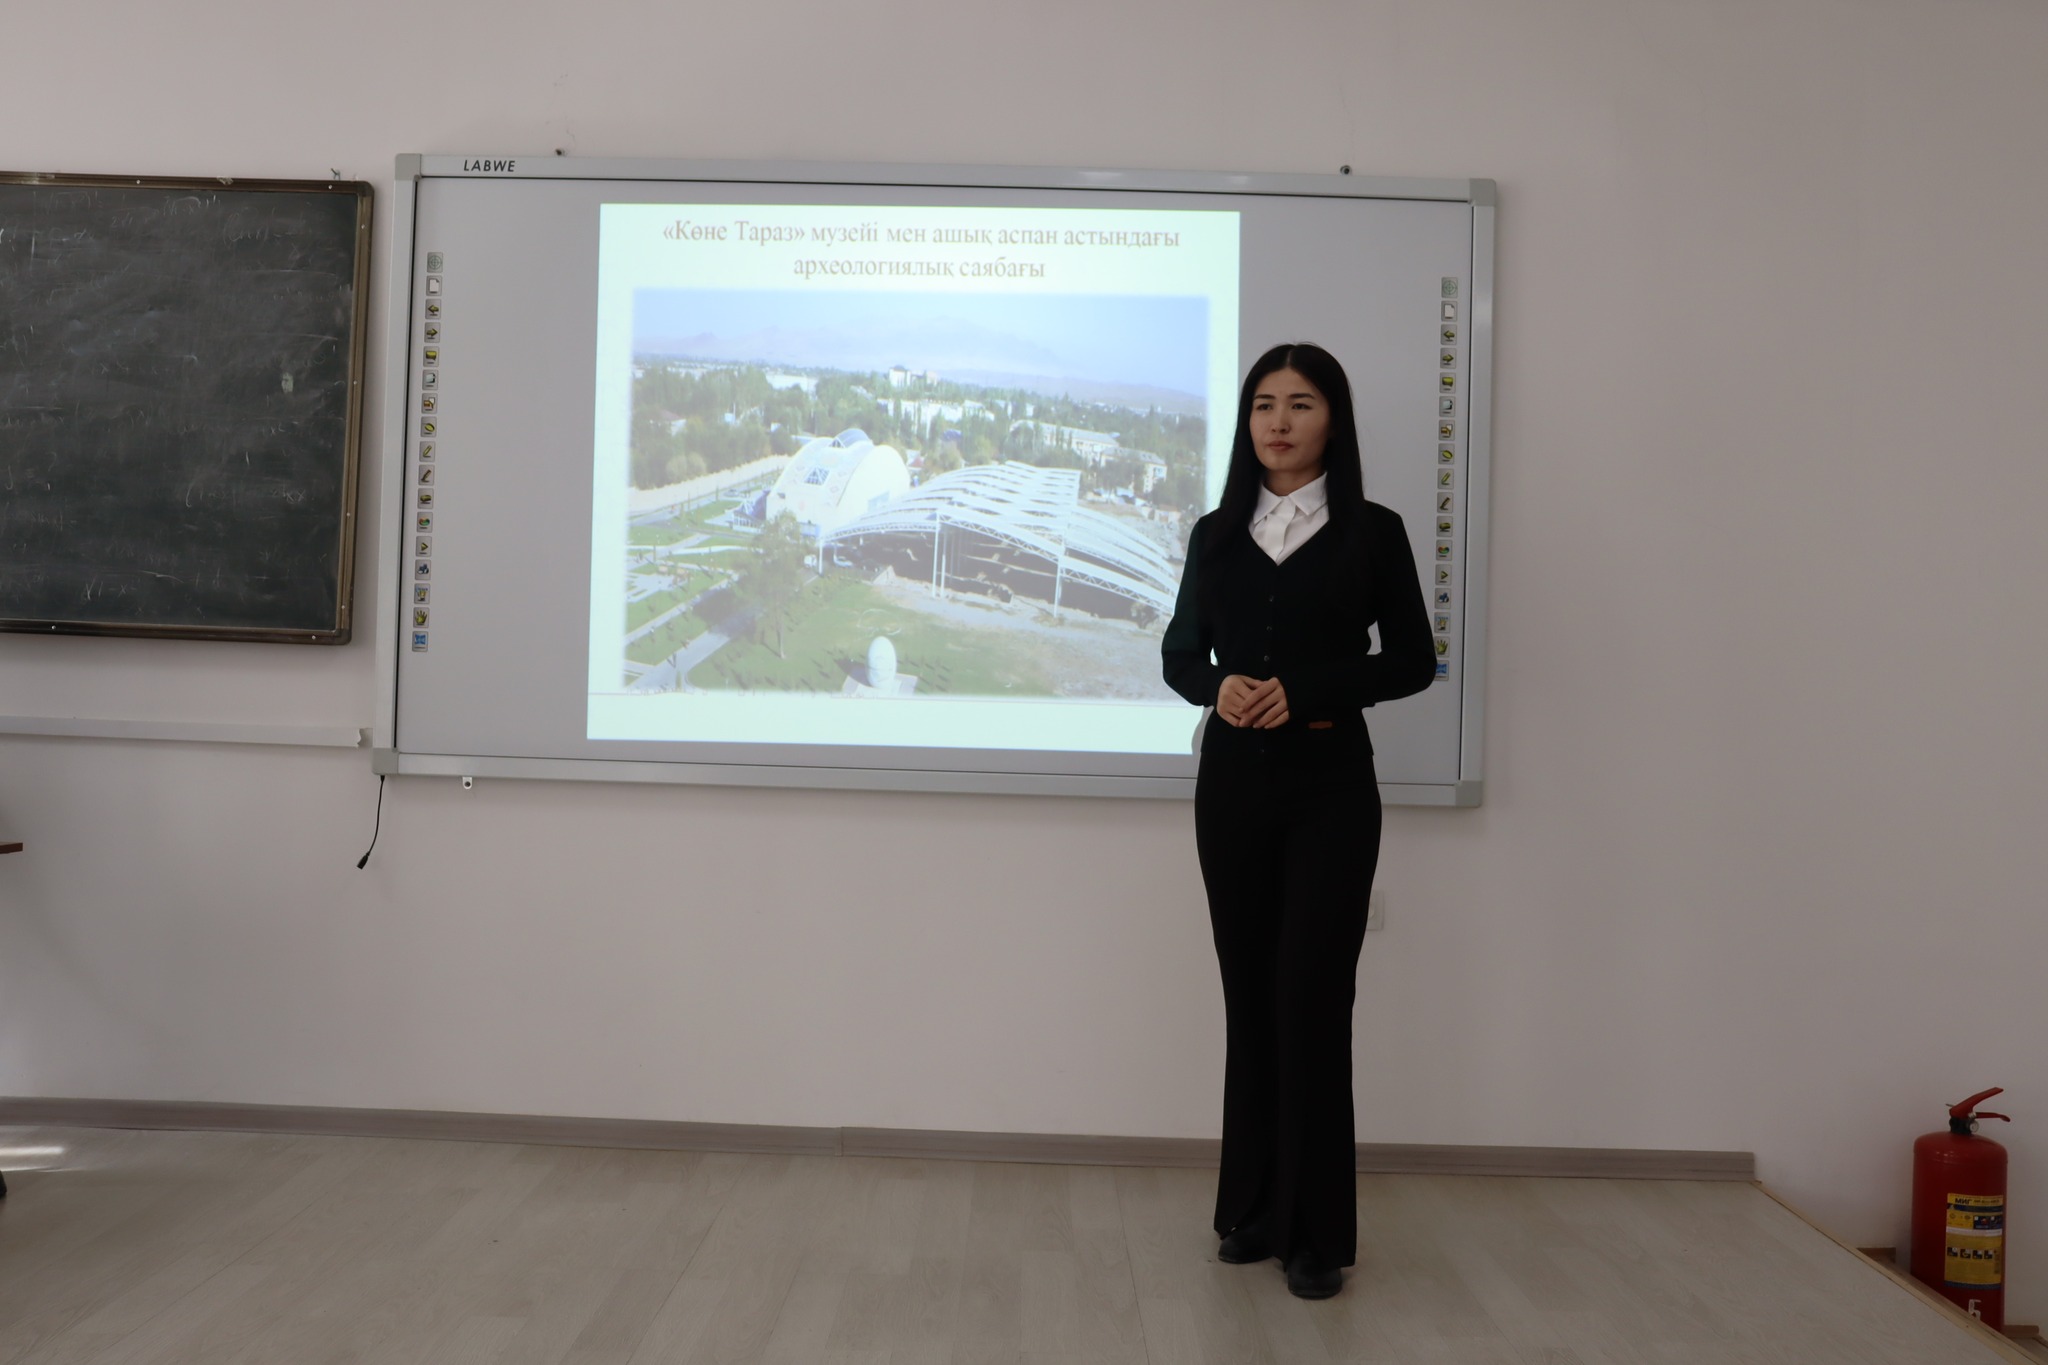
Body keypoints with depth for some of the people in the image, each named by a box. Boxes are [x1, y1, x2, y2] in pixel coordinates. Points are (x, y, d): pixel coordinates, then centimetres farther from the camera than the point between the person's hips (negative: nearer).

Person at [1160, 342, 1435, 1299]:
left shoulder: (1372, 532, 1)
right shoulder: (1216, 533, 9)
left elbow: (1411, 660, 0)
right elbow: (1179, 652, 11)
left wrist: (1306, 691, -14)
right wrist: (1217, 688, -12)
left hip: (1329, 786, -3)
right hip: (1232, 782, 3)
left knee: (1311, 996, -4)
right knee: (1249, 994, 8)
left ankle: (1317, 1230, 8)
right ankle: (1254, 1209, 20)